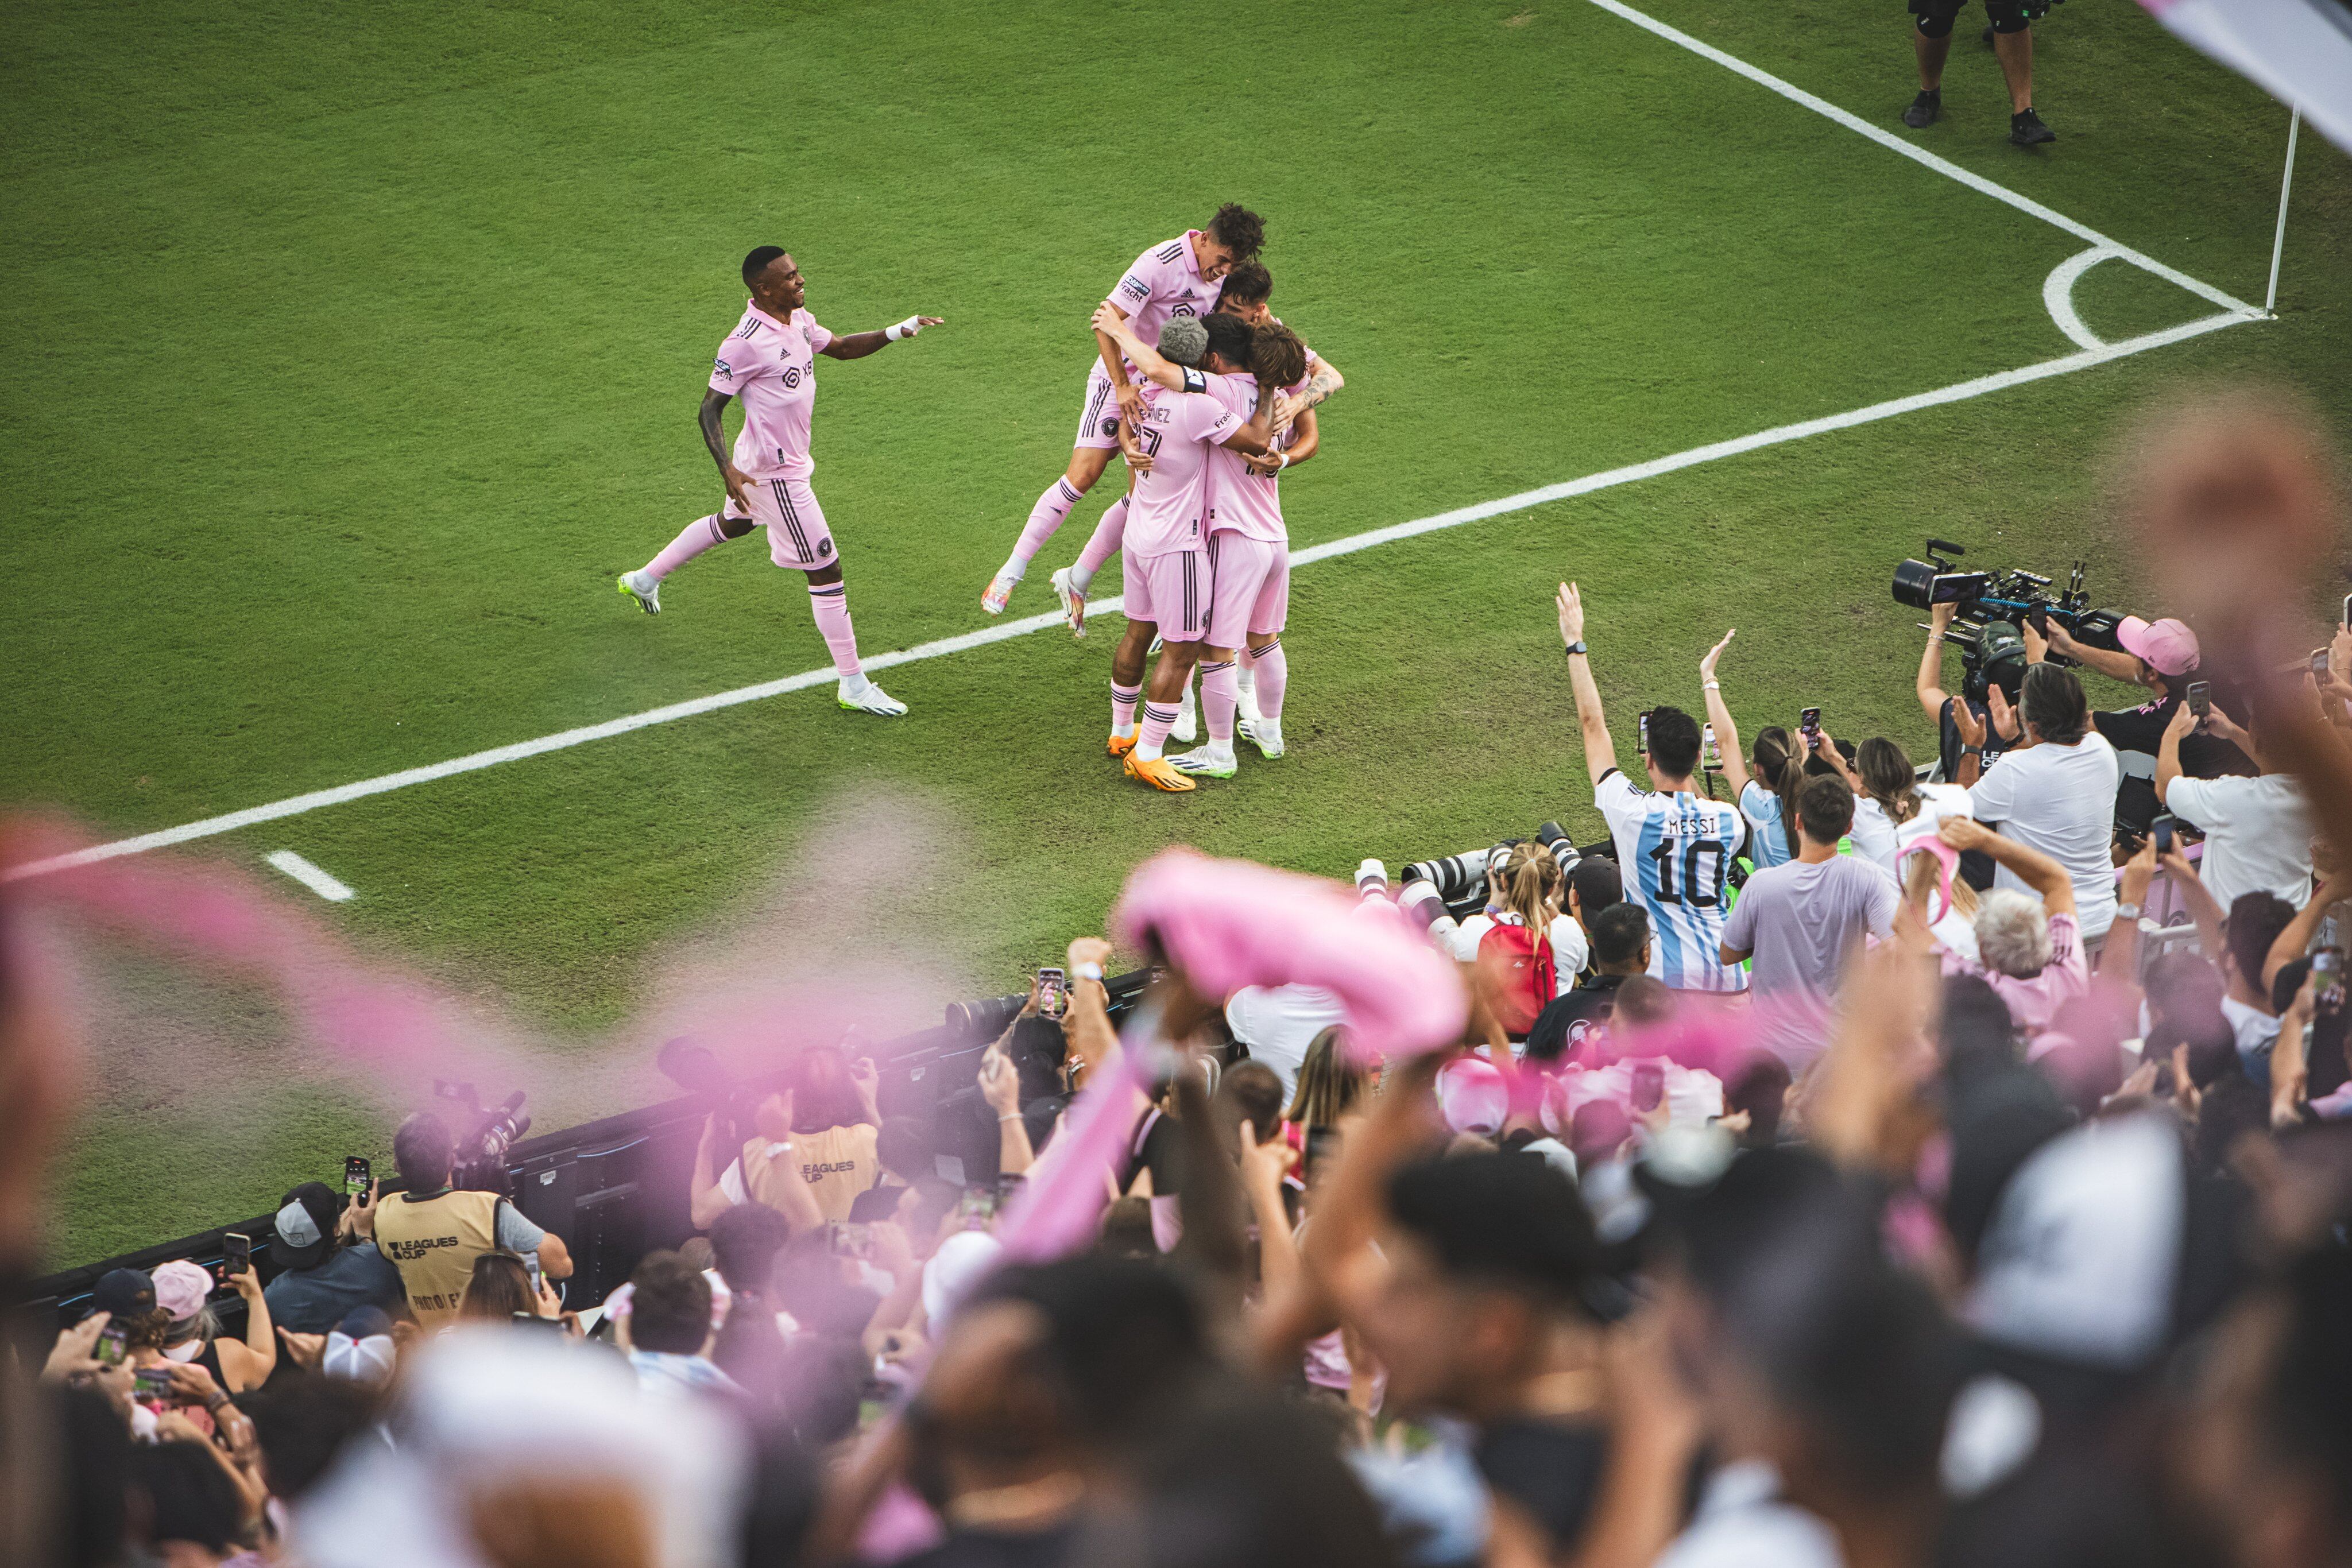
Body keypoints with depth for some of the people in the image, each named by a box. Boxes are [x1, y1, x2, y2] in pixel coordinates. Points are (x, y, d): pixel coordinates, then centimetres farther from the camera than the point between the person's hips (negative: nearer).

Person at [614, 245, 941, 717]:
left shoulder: (798, 321, 0)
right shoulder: (747, 342, -25)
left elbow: (841, 347, 17)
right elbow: (710, 409, -21)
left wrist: (897, 331, 2)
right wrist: (727, 469, -34)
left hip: (787, 457, 11)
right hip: (775, 471, -11)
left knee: (733, 524, 35)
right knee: (826, 570, -7)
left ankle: (646, 579, 55)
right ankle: (853, 685, -1)